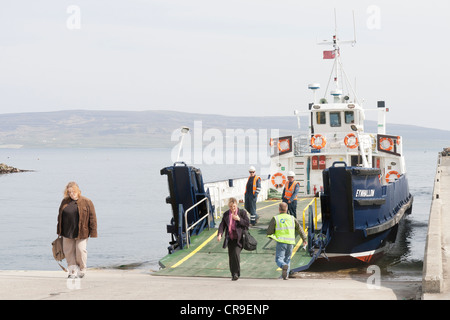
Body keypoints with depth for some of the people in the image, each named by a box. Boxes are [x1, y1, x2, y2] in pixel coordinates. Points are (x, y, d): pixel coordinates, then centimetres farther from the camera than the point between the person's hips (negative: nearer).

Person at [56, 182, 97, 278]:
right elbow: (60, 216, 16)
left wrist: (93, 232, -7)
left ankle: (82, 270, 14)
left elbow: (92, 218, -3)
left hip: (81, 232, -4)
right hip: (67, 232, 4)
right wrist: (59, 231, 14)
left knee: (80, 250, -5)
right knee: (68, 251, 4)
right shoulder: (65, 202, 9)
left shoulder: (86, 202, -3)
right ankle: (73, 271, 14)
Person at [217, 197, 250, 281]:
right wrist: (220, 234, -12)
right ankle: (233, 274, 17)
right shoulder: (226, 214, 11)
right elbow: (222, 225, 4)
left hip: (239, 238, -4)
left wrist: (239, 219, -15)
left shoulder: (242, 212, 2)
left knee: (236, 254, -20)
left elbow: (247, 223, -1)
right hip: (230, 239, 4)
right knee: (231, 257, 5)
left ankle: (236, 273, -10)